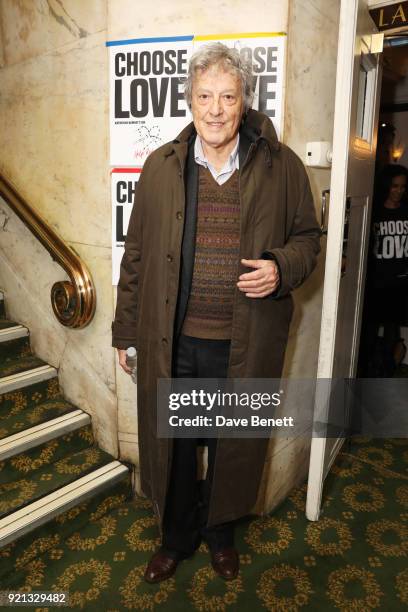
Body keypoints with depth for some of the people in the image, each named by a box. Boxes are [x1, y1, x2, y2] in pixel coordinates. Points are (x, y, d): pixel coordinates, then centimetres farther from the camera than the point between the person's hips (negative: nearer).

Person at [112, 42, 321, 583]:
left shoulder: (282, 167, -2)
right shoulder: (161, 166, 1)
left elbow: (307, 236, 8)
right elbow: (136, 255, 4)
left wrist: (282, 269, -15)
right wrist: (125, 330, 6)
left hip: (245, 344, 0)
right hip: (171, 341, 1)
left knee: (234, 443, 18)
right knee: (172, 442, 17)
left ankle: (220, 530, 48)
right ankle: (177, 536, 45)